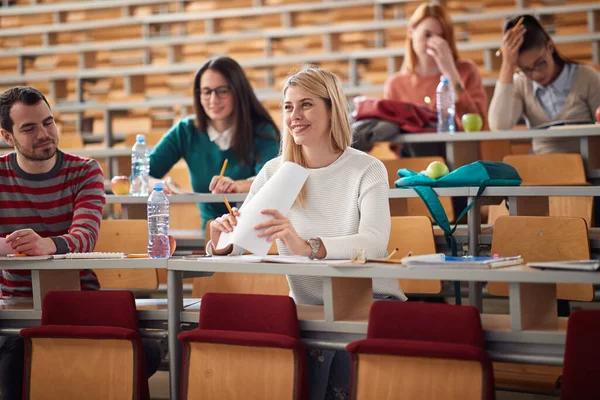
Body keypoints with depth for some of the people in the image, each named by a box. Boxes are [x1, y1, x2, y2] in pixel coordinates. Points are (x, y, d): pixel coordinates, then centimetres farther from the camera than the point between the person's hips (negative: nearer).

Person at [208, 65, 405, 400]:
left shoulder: (367, 170, -6)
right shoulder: (275, 172, 5)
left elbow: (374, 243, -24)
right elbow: (236, 244, 1)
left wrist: (307, 247, -40)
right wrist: (221, 244, -24)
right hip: (307, 307, 3)